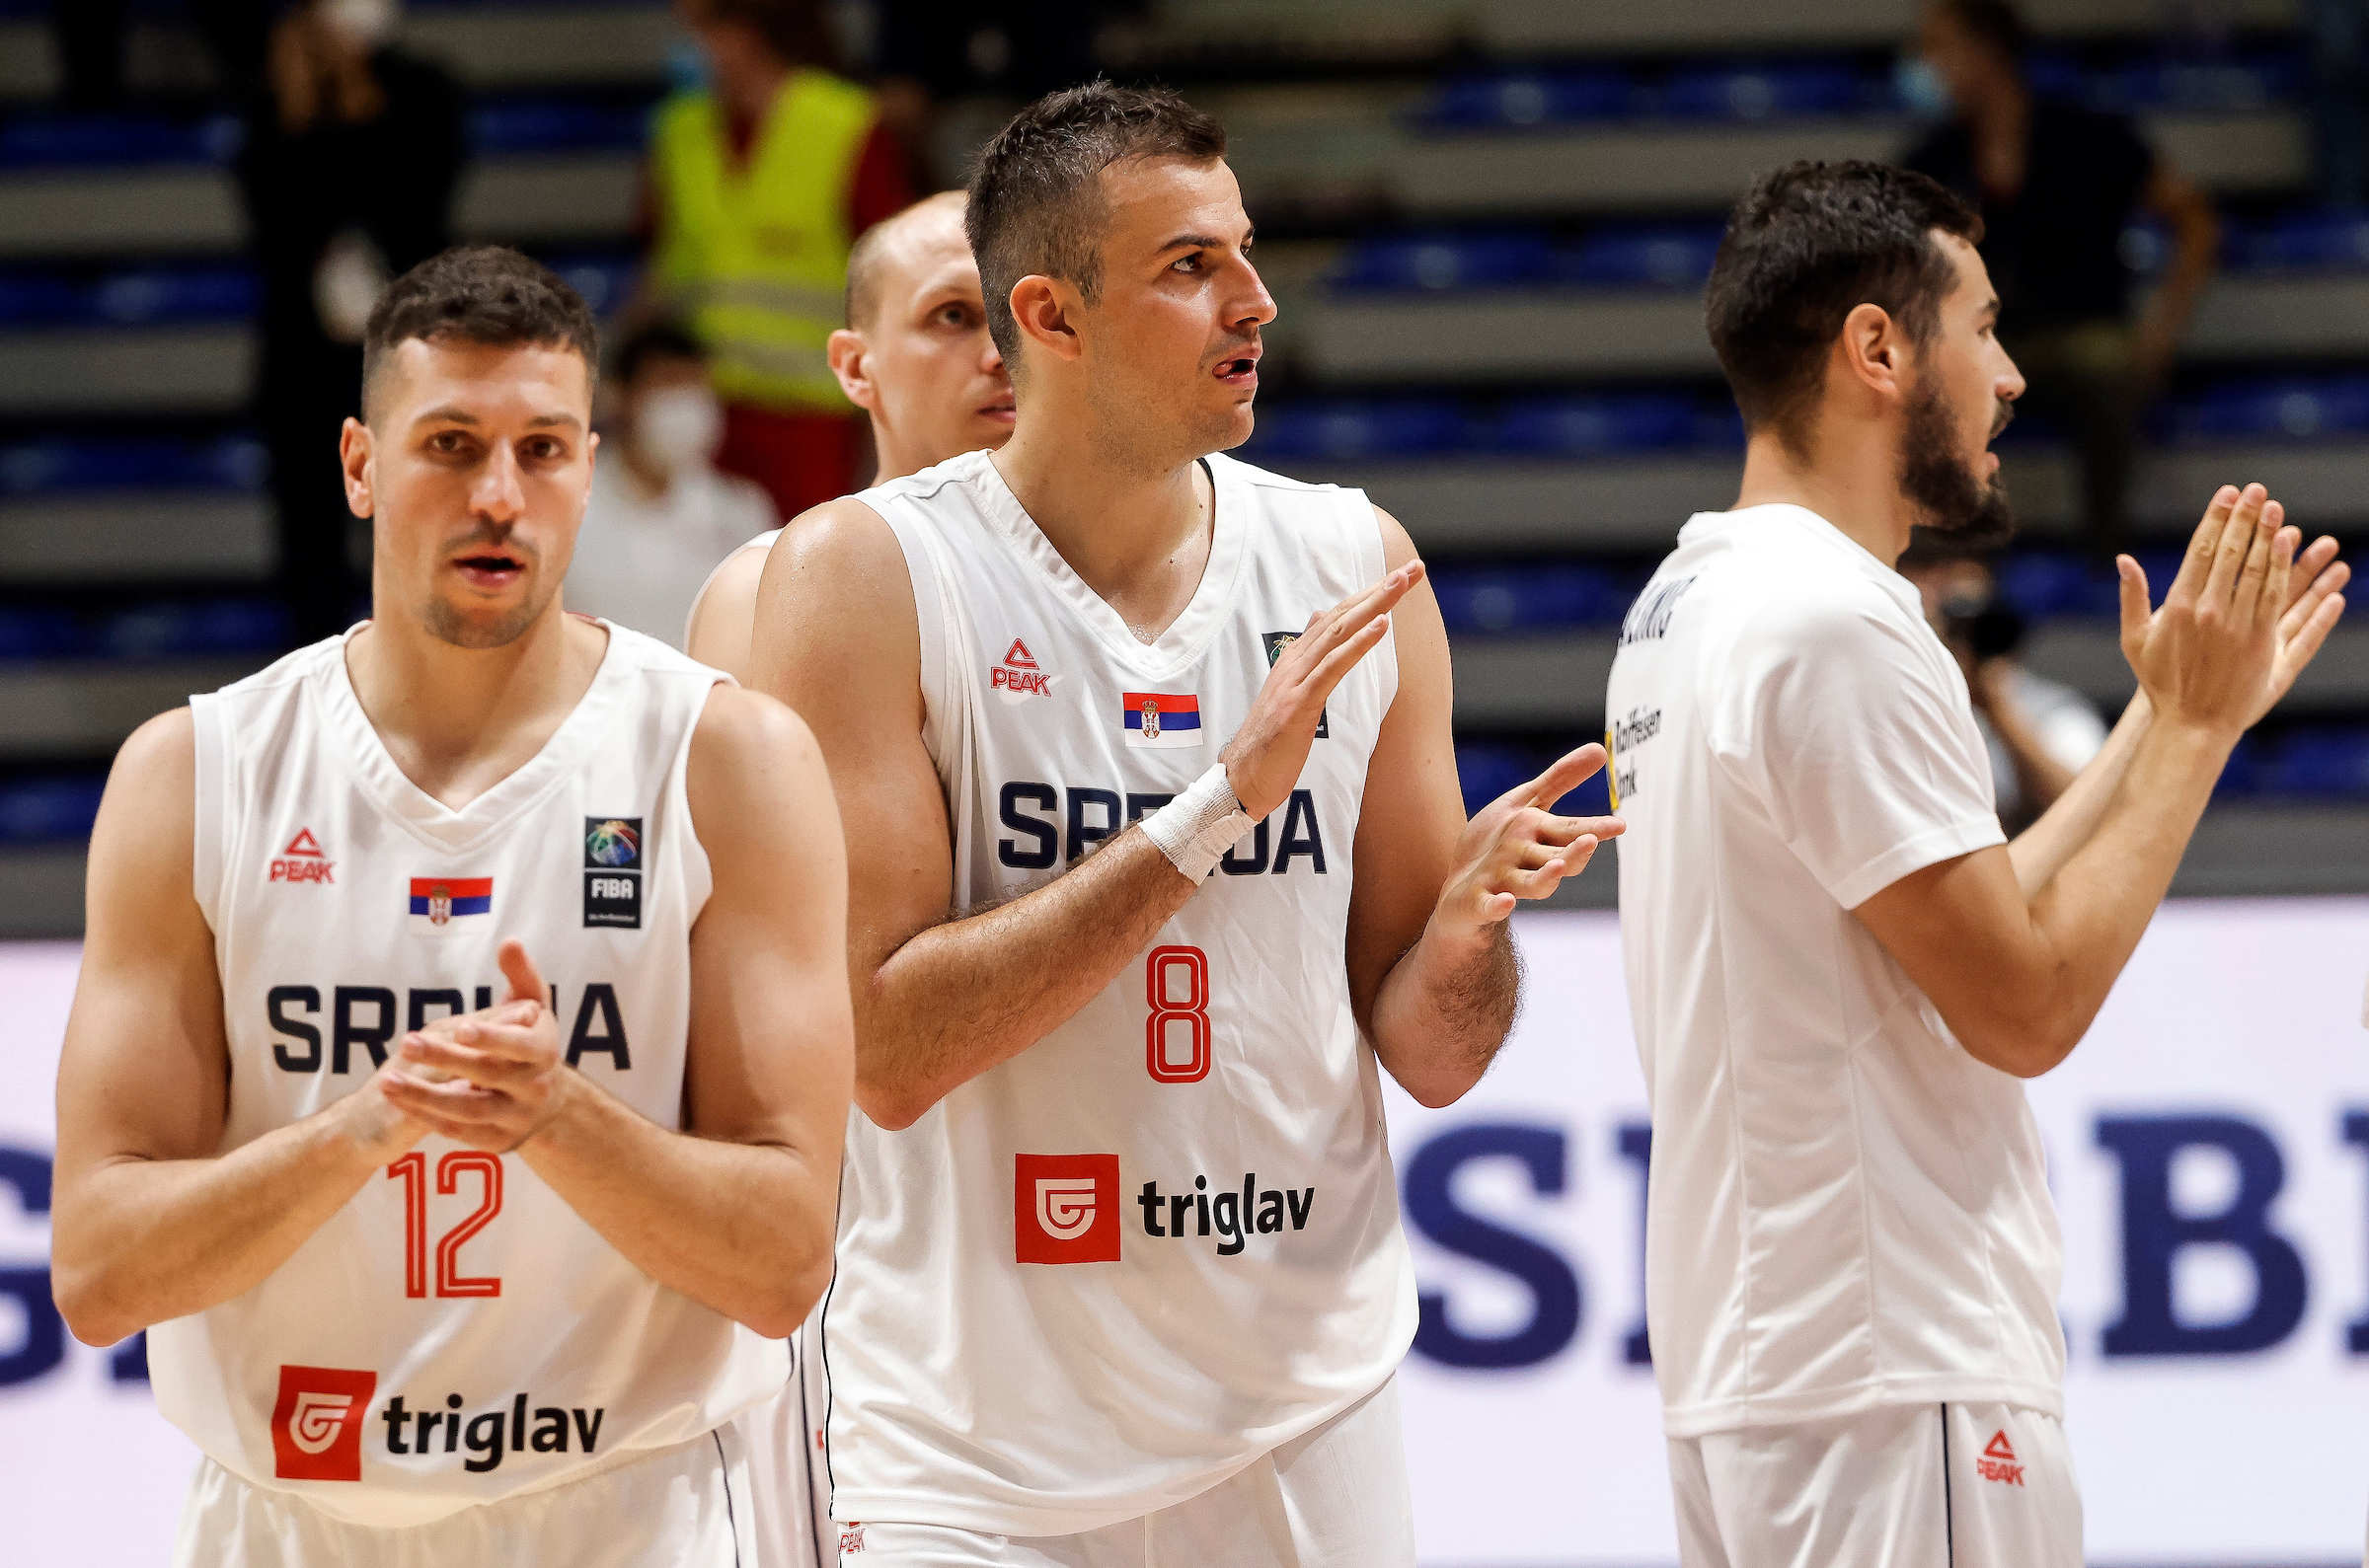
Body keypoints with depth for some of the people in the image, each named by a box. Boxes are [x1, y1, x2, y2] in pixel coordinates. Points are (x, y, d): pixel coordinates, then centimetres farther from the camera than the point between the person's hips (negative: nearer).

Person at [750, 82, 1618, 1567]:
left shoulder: (1353, 565, 3)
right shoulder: (866, 573, -9)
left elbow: (1429, 1057, 7)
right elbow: (883, 1048, -18)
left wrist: (1471, 908, -15)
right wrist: (1220, 803, -20)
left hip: (1307, 1434, 3)